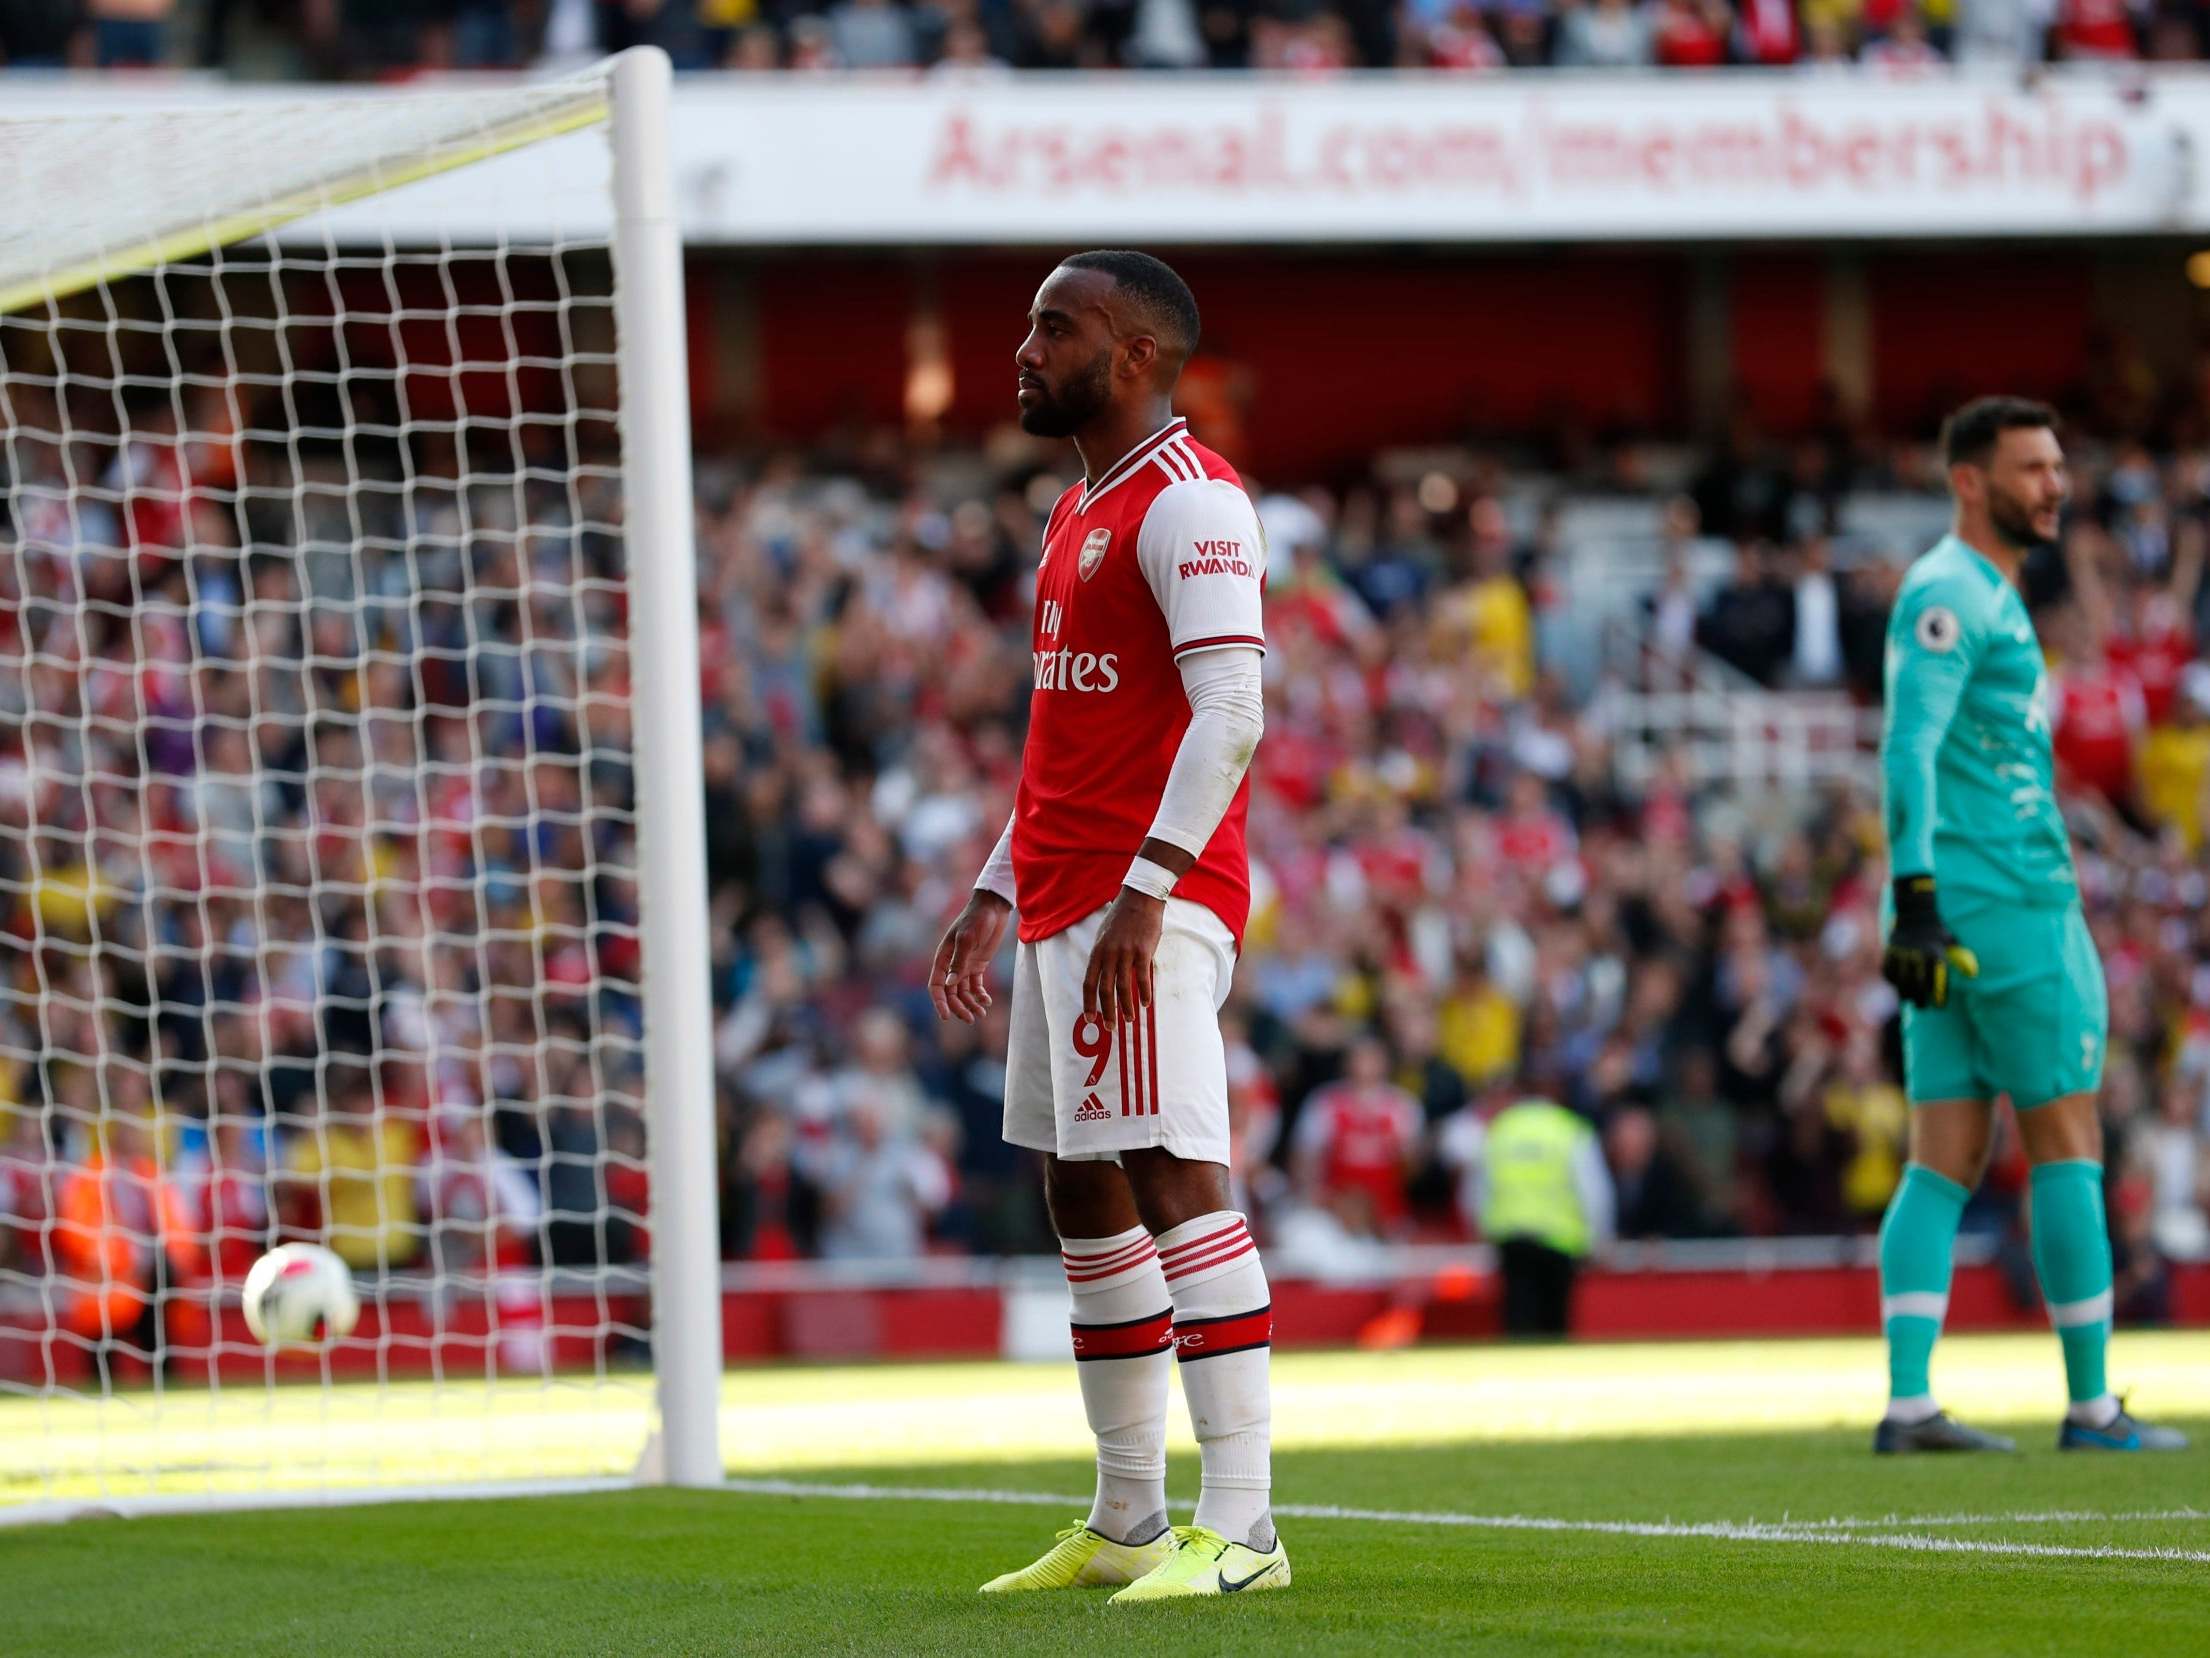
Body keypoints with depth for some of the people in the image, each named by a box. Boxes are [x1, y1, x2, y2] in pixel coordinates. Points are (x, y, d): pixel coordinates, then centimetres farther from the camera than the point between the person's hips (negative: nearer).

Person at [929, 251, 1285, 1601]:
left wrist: (1146, 891, -25)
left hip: (1153, 907, -10)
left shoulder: (1189, 501, -11)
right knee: (1085, 1200, 12)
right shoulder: (1080, 512, 21)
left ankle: (1242, 1527, -17)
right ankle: (1128, 1526, 18)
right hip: (1061, 905, 10)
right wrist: (998, 893, 23)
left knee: (1174, 1180, -15)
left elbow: (1230, 709, -20)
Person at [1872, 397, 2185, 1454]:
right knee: (2069, 1148, -3)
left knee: (1945, 1166, 3)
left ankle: (1908, 1404, -4)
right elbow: (1909, 748, -20)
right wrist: (1916, 896, -28)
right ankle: (2091, 1408, 0)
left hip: (1959, 920, 9)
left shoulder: (1987, 597, 22)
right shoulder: (1949, 595, -10)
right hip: (2004, 904, -9)